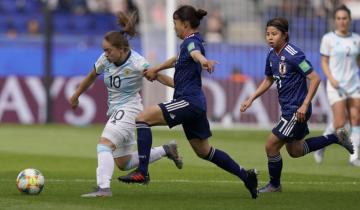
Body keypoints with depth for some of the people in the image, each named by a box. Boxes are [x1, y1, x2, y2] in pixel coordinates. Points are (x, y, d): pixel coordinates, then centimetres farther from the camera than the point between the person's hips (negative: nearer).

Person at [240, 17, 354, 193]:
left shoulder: (293, 55, -21)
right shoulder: (272, 55, 4)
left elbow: (315, 79, -21)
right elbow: (268, 80, 20)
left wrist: (305, 105, -24)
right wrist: (251, 99, 11)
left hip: (297, 111, -9)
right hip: (287, 109, 9)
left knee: (271, 145, -5)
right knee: (295, 151, 21)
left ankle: (274, 185, 16)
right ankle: (336, 137, 30)